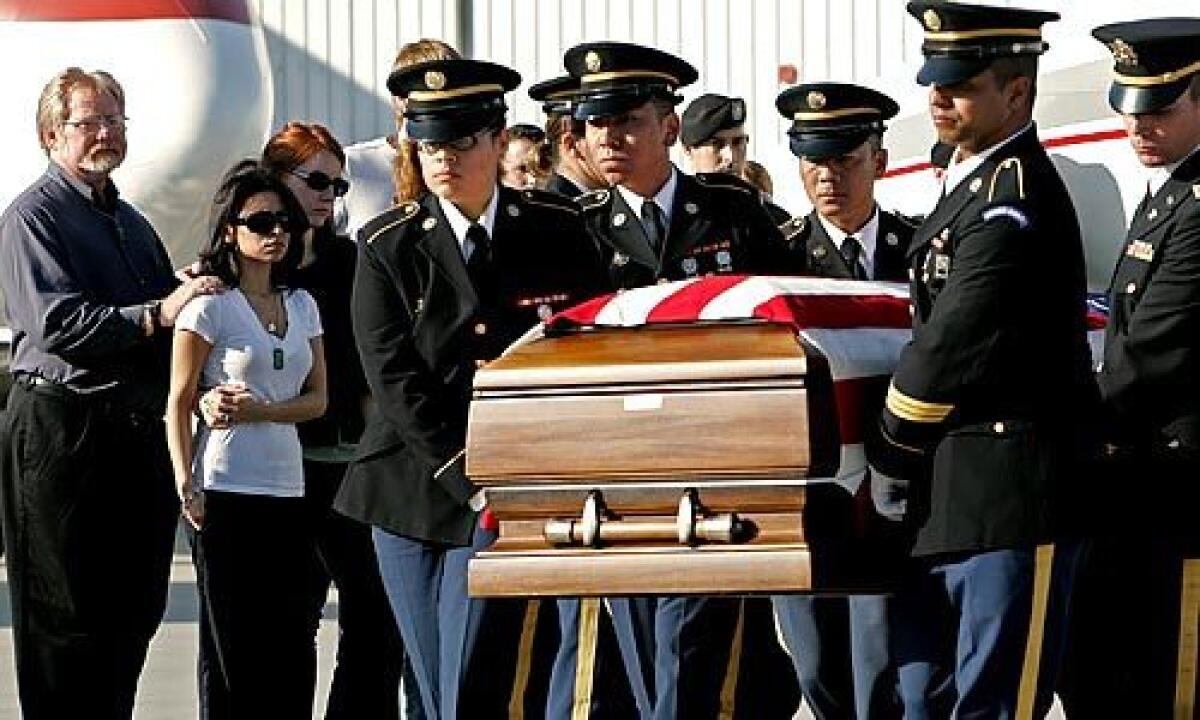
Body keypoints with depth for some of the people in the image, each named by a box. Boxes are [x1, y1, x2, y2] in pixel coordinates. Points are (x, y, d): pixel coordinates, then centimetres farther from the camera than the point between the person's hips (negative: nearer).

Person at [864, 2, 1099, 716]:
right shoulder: (973, 181, 15)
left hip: (1012, 494, -10)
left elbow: (955, 344, -19)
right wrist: (909, 468, 10)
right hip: (947, 494, 10)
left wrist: (888, 456, -6)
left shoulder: (1016, 196, -16)